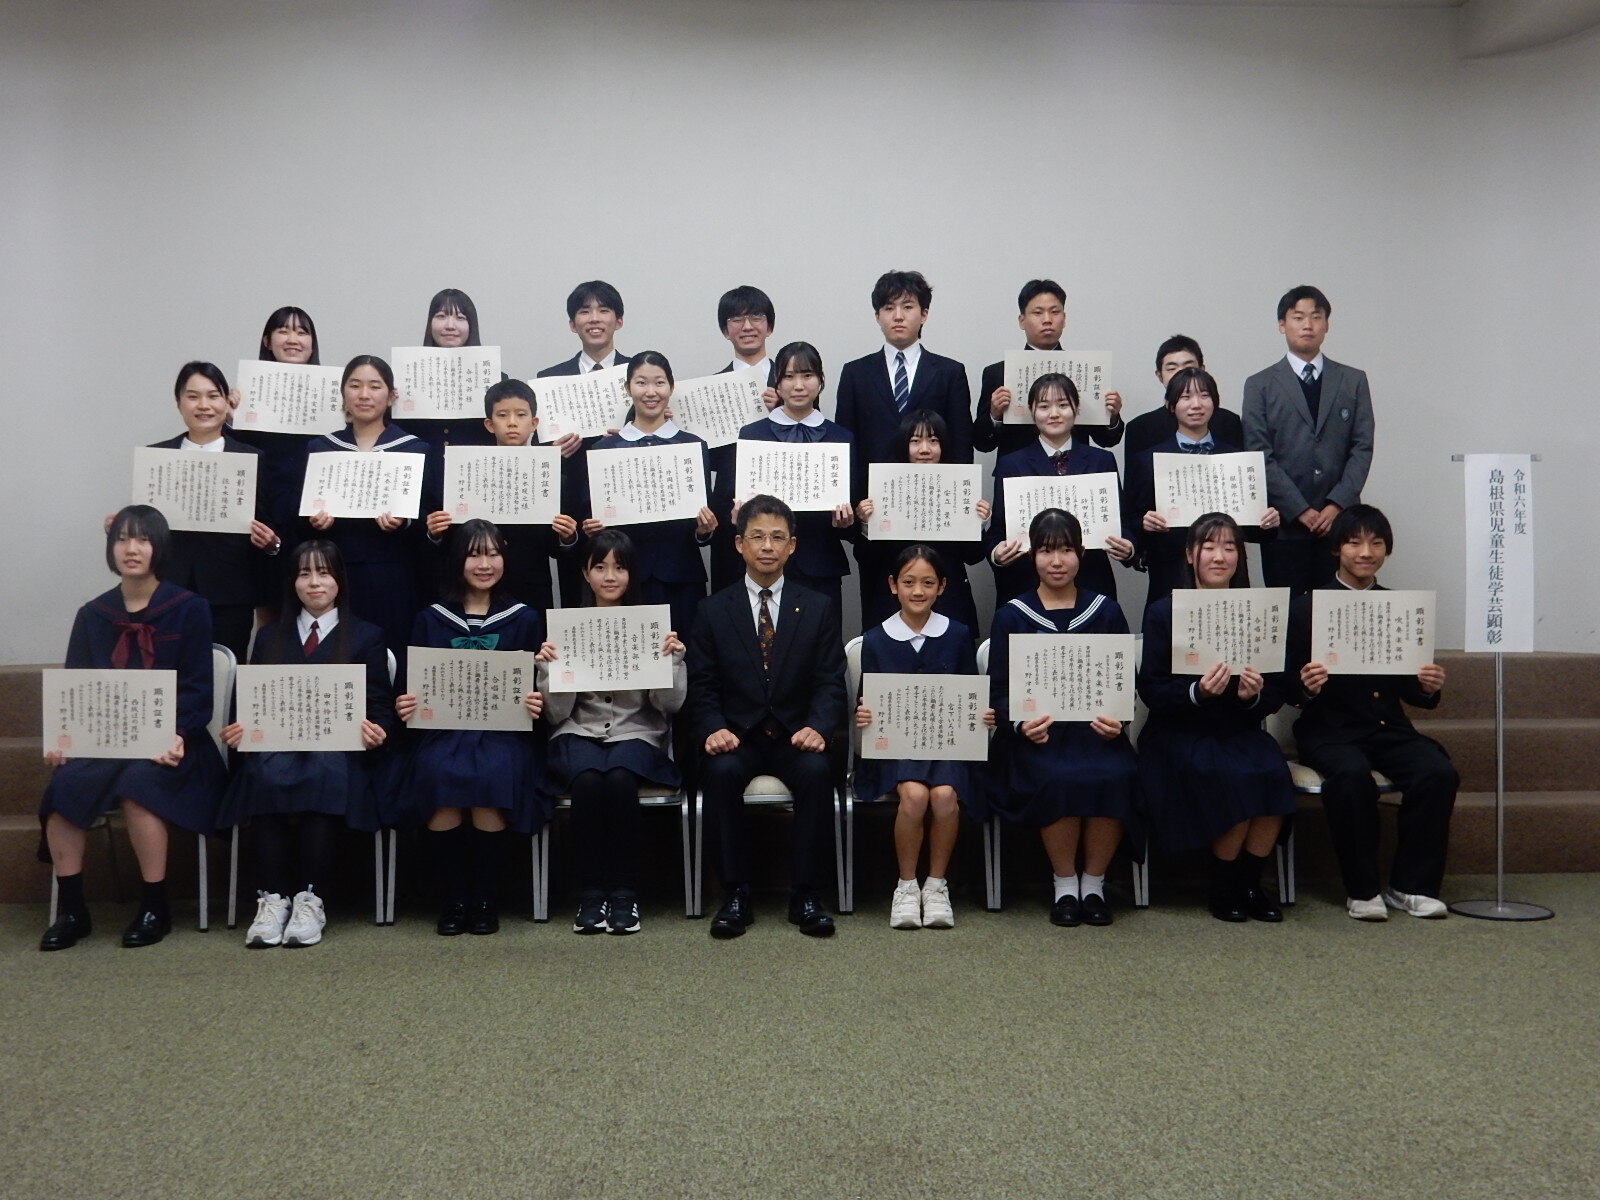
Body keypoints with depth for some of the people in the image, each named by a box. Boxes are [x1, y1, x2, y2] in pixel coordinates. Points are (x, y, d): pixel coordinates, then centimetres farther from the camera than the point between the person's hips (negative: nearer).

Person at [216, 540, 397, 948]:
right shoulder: (270, 637, 25)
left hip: (338, 750, -2)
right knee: (265, 774, -34)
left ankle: (310, 899, -31)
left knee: (322, 775, -37)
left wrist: (377, 733, -14)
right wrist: (240, 729, -4)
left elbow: (381, 709, 9)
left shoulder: (367, 637, 16)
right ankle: (271, 898, -30)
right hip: (278, 746, 2)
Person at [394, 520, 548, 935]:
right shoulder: (430, 620, 16)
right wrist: (405, 707, -8)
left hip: (504, 733, -1)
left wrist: (537, 704, -13)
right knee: (437, 775, -33)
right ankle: (452, 898, -15)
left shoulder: (524, 619, 13)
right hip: (443, 732, 1)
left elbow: (540, 687, 10)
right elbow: (412, 689, 14)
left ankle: (484, 897, -15)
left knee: (494, 774, -34)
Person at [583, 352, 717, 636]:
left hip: (680, 577, 0)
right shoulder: (605, 448, 7)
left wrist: (704, 530, -12)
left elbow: (705, 519, 8)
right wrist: (590, 529, -10)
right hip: (624, 574, 0)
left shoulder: (693, 447, 8)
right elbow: (590, 513, 10)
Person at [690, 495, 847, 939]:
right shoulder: (714, 610, 9)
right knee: (720, 772, -32)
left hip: (794, 736, 0)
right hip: (737, 736, 0)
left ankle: (805, 896, -20)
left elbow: (830, 682, 3)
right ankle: (735, 894, -19)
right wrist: (713, 728, -16)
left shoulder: (818, 608, 9)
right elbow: (701, 685, 4)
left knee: (817, 771, -32)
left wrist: (817, 727, -17)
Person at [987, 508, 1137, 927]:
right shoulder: (1012, 616, 10)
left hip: (1095, 730, 1)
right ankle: (1065, 885, -11)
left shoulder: (1106, 612, 14)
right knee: (1058, 778, -33)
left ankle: (1094, 883, -10)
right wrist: (1020, 724, -16)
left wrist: (1116, 720, -10)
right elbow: (999, 690, 5)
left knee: (1115, 775, -31)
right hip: (1036, 734, -1)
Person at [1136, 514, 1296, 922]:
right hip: (1181, 732, -3)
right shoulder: (1163, 612, 0)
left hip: (1241, 730, 3)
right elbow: (1150, 690, -7)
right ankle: (1223, 889, -7)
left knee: (1272, 771, -28)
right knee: (1230, 777, -30)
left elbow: (1278, 693, 7)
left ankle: (1248, 882, -7)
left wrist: (1255, 696, -16)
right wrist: (1196, 692, -24)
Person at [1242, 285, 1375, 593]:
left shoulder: (1353, 381, 14)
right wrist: (1300, 510, -9)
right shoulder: (1260, 385, 7)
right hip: (1284, 522, -1)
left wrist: (1337, 505, -7)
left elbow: (1362, 448, 7)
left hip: (1340, 520, 2)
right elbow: (1259, 456, -1)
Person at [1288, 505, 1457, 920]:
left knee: (1438, 772, -23)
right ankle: (1362, 890, -17)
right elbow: (1289, 689, -1)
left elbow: (1408, 689, 14)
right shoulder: (1308, 608, 2)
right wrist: (1306, 687, -23)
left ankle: (1411, 886, -7)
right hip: (1329, 729, -4)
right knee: (1352, 774, -33)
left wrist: (1428, 687, -8)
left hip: (1389, 726, 4)